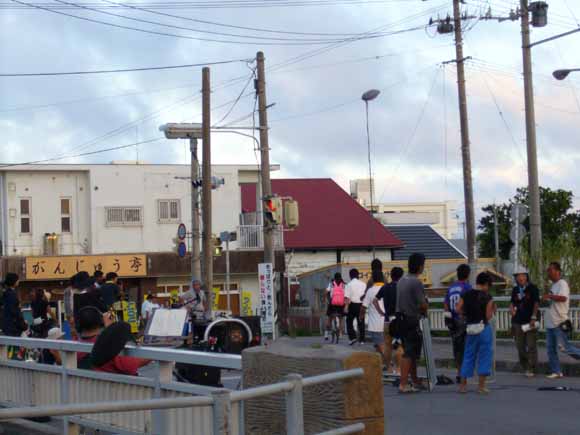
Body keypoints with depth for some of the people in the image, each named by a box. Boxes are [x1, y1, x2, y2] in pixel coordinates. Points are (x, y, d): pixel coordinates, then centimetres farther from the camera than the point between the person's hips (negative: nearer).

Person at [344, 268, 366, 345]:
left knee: (349, 321, 8)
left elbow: (347, 298, -13)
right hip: (361, 304, 4)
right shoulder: (363, 284, 4)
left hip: (353, 305, -4)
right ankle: (361, 339, 12)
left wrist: (346, 307, -12)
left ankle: (353, 337, -6)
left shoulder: (349, 285, -9)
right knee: (361, 322, 11)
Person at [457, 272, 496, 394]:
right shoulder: (487, 297, -9)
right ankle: (481, 386, 2)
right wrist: (493, 309, 8)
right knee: (484, 356, 4)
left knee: (468, 356, 14)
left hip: (470, 329, 4)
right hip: (484, 328, -4)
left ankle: (463, 385, 16)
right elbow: (488, 316, -11)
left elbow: (458, 309, -4)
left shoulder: (466, 295, 2)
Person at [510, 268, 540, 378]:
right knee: (520, 346, 5)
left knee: (531, 346, -5)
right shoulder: (515, 289, 13)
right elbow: (512, 302, 21)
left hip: (530, 321, -5)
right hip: (518, 321, 5)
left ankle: (531, 369, -2)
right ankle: (524, 367, 17)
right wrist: (511, 308, -2)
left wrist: (533, 317, -14)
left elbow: (536, 303, -6)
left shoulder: (532, 288, -1)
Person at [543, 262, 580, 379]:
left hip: (559, 323, -9)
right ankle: (556, 372, 11)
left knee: (566, 347, -9)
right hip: (550, 323, 9)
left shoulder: (562, 283, -12)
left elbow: (563, 298, -28)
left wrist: (549, 296, -20)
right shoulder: (553, 285, 17)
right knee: (551, 349, 7)